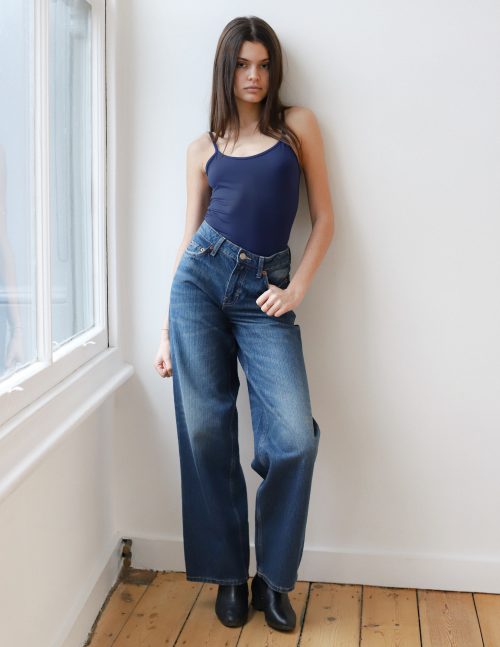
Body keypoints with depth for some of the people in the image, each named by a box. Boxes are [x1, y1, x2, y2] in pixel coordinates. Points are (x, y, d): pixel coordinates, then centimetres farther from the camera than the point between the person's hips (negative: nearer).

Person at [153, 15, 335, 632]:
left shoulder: (298, 124, 10)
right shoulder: (203, 147, 14)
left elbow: (324, 218, 9)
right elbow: (190, 234, 14)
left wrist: (296, 288, -4)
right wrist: (167, 329, 10)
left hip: (264, 291, -1)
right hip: (200, 279, 2)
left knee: (294, 439, -13)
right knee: (206, 432, -1)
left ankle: (273, 577, 9)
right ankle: (228, 573, 17)